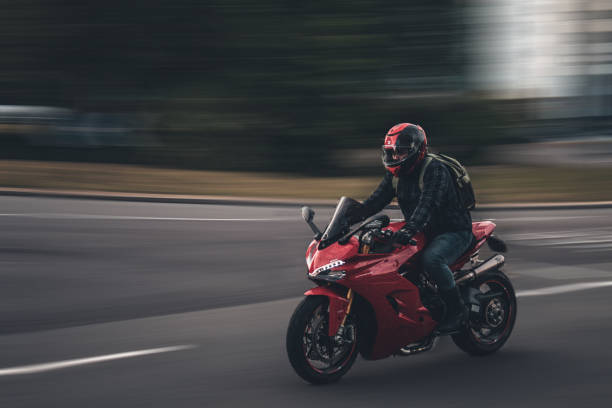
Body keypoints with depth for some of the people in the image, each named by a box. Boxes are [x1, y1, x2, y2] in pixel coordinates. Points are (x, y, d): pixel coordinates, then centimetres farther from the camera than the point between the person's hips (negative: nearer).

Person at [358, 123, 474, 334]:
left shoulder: (435, 170, -20)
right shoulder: (395, 174, 6)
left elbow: (428, 204, -34)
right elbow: (375, 201, 4)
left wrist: (409, 229, -50)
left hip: (454, 232, -8)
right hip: (424, 233, 8)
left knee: (431, 259, -37)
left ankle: (457, 310, -20)